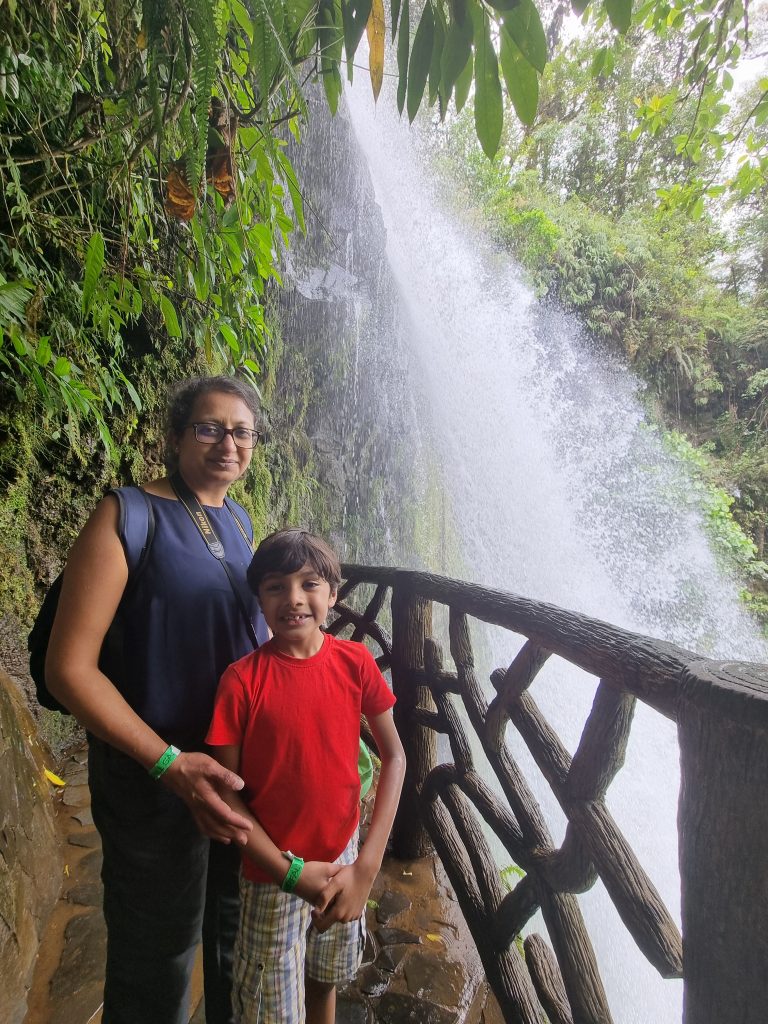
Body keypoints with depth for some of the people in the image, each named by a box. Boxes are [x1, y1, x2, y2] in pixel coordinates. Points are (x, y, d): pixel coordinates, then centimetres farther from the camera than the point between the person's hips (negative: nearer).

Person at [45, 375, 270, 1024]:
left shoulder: (240, 520, 5)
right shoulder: (127, 517, -16)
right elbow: (69, 667, -18)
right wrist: (170, 764, -23)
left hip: (246, 770, 7)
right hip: (155, 782, -6)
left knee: (240, 940, 27)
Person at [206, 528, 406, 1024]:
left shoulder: (355, 661, -12)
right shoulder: (243, 680, -19)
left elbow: (394, 757, -7)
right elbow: (226, 789, -12)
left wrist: (367, 867, -13)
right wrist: (292, 873, -15)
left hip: (343, 855, 3)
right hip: (274, 872, -2)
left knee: (324, 981, 24)